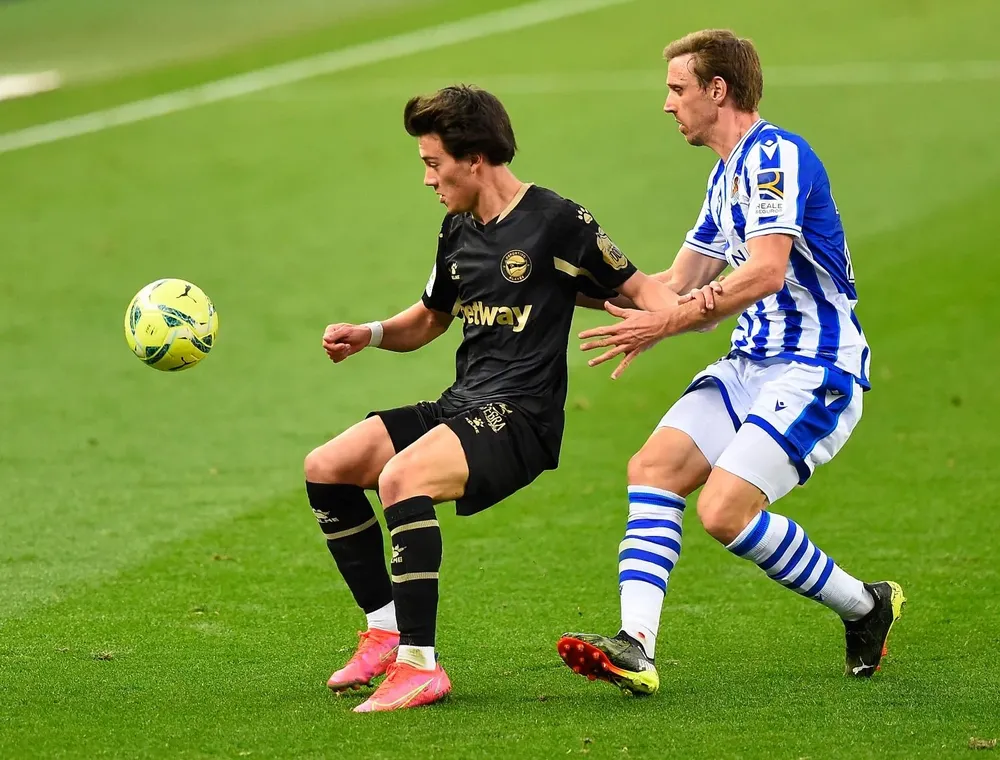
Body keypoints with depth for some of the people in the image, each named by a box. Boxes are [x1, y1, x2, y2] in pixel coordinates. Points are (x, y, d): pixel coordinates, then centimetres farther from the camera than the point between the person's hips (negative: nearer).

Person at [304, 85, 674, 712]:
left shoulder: (556, 222, -8)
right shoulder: (459, 231, 15)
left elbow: (638, 287, -6)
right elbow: (429, 319, 29)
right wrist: (369, 334, 11)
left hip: (521, 419, -9)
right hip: (462, 406, 9)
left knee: (401, 477, -32)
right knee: (326, 469, -1)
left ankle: (419, 663, -28)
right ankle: (386, 629, 9)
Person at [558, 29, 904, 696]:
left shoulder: (776, 155, -13)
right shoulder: (729, 174, 19)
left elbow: (765, 272, -25)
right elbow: (678, 285, 22)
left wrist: (668, 322, -25)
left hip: (817, 369, -10)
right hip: (753, 364, 10)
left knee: (725, 510, -20)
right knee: (654, 467, -10)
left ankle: (865, 607, 2)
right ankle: (636, 646, -20)